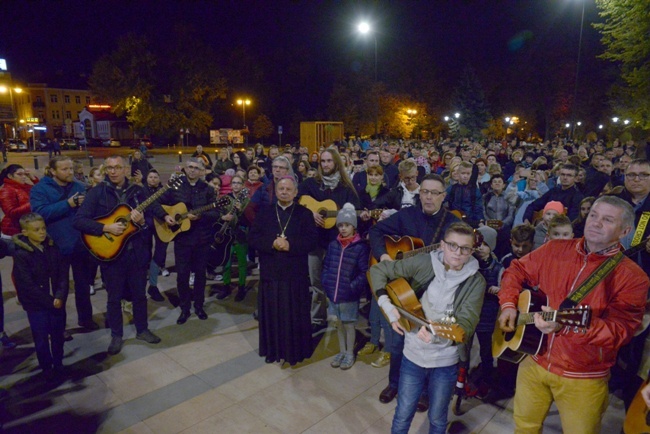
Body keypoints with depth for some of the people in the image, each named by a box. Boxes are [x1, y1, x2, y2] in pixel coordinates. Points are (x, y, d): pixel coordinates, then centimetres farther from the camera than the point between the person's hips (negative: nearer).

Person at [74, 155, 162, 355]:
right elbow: (78, 221, -11)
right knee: (114, 297, 10)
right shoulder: (97, 192, -5)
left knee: (139, 293, 14)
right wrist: (106, 228, -23)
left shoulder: (138, 191, 3)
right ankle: (116, 336, 27)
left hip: (137, 251, 2)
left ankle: (142, 330, 32)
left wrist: (142, 220, -18)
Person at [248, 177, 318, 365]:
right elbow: (252, 237, -1)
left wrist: (290, 245, -19)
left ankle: (295, 350, 22)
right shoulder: (265, 211, 7)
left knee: (295, 314, 6)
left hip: (295, 273, -1)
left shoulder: (305, 213, 2)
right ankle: (272, 349, 24)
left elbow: (312, 240, -7)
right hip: (271, 272, 2)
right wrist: (272, 243, -18)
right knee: (272, 313, 8)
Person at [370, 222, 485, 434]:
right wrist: (388, 307, -15)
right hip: (413, 355, 0)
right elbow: (378, 270, -5)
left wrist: (438, 333, -42)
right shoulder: (423, 263, -11)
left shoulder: (476, 281, -11)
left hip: (446, 362, 0)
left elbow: (467, 322, -22)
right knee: (402, 416, 15)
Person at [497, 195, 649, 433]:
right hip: (534, 362, 3)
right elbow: (517, 270, 10)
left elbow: (620, 330, -22)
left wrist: (567, 324, -38)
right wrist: (508, 304, -5)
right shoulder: (554, 249, -1)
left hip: (582, 378, -3)